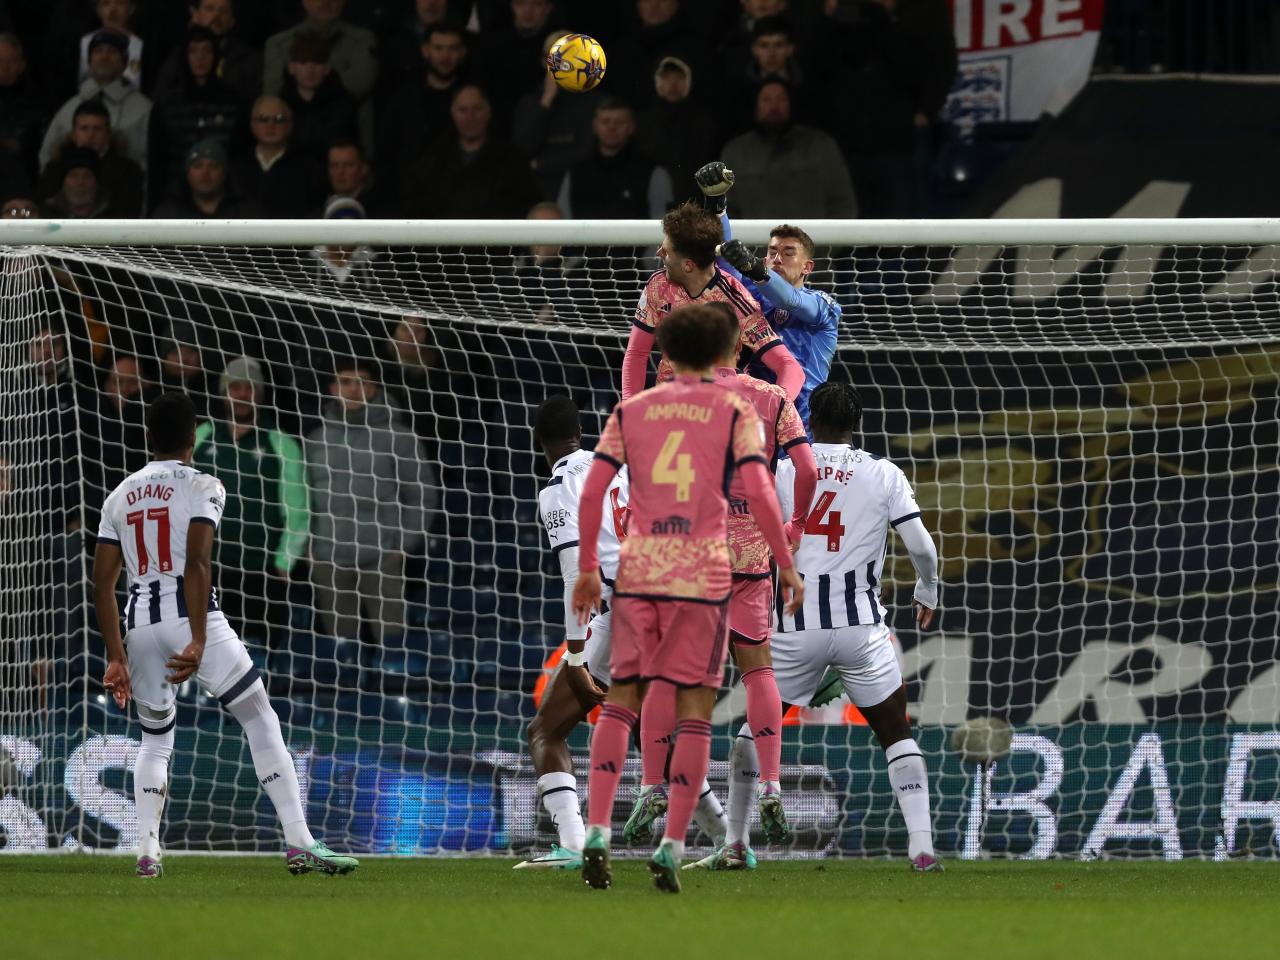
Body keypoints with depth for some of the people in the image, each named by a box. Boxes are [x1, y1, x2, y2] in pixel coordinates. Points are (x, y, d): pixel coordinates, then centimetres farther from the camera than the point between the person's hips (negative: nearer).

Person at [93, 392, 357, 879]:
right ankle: (299, 843, -7)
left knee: (154, 738, 21)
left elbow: (102, 583, 10)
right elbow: (197, 564, -13)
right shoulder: (202, 486, 1)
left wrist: (117, 657, 13)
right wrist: (198, 643, -18)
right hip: (191, 617, -5)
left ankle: (147, 852, 7)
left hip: (140, 622, 5)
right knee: (261, 722, 1)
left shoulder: (121, 495, 15)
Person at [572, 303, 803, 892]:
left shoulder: (630, 411, 8)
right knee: (696, 709, 3)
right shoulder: (734, 412, 1)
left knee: (621, 697, 10)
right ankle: (672, 848, -5)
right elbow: (759, 493, -9)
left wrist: (586, 569, 9)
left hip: (637, 570, 2)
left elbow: (591, 492, 2)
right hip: (703, 574, -2)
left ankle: (597, 833, -3)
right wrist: (786, 566, -1)